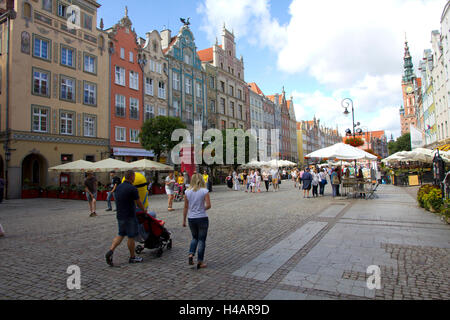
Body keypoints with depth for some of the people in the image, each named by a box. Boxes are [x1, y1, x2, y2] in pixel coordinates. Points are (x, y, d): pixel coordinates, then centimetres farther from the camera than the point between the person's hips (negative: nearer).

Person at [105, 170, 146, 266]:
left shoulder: (118, 187, 6)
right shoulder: (132, 188, -17)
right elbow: (138, 203, -8)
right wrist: (144, 209, 11)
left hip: (120, 216, 7)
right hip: (129, 216, -7)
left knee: (121, 235, 18)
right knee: (131, 237, 6)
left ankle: (110, 251, 1)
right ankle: (132, 257, 18)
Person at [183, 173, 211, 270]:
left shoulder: (187, 192, -1)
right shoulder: (205, 191, -9)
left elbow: (186, 207, 3)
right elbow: (208, 205, -15)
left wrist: (184, 220, 10)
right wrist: (203, 209, 6)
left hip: (191, 218, 3)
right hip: (202, 218, -3)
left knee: (195, 238, 24)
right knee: (201, 240, 9)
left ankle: (191, 254, 6)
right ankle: (200, 262, 14)